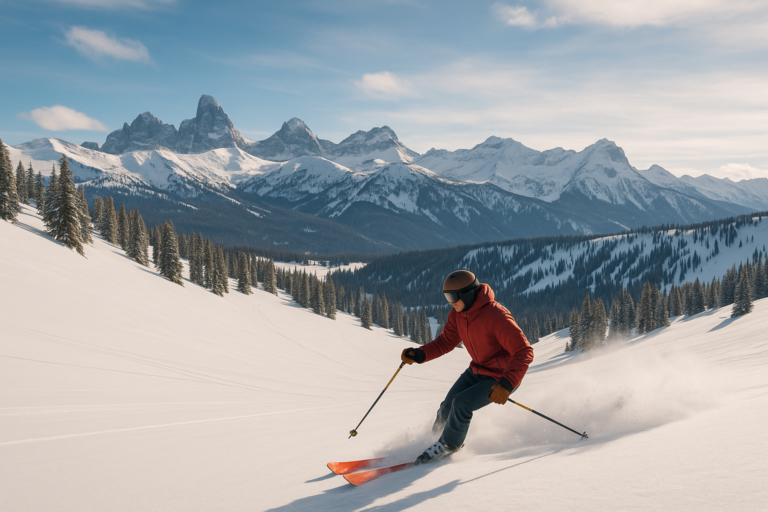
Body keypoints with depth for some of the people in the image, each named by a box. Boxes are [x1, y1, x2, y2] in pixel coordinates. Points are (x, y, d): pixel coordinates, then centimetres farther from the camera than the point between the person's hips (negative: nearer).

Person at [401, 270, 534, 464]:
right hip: (477, 370, 7)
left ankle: (449, 444, 7)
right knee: (448, 405, 0)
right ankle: (438, 434, 32)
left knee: (461, 403, -20)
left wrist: (506, 385, -43)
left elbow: (524, 352, -32)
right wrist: (419, 355, -14)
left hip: (502, 377, -7)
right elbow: (446, 341, 3)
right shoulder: (458, 313, -8)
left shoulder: (496, 316, -32)